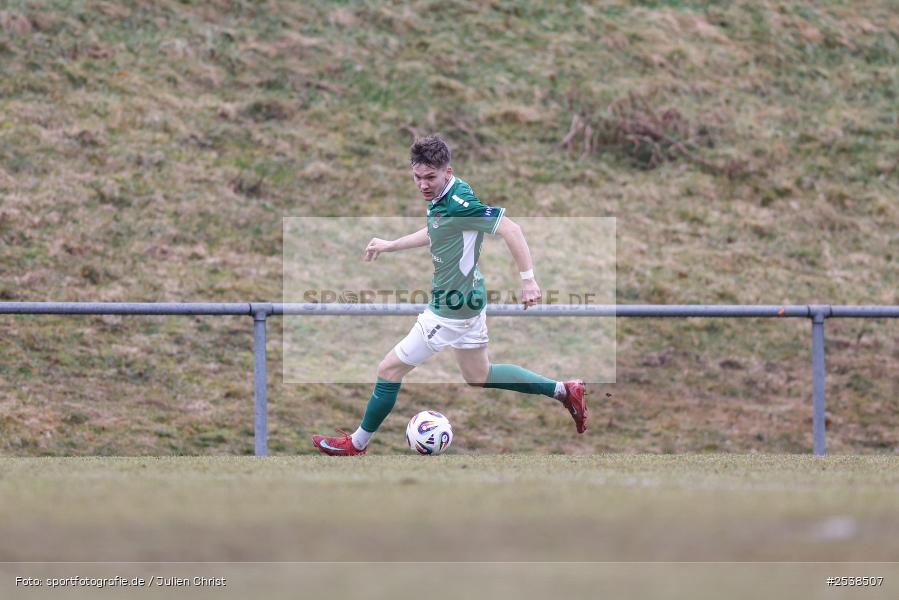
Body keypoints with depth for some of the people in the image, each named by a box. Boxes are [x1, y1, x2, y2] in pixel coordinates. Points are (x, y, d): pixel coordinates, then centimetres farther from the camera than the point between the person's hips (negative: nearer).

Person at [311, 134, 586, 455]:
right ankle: (563, 390, 25)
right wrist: (390, 245, 26)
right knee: (478, 376, 24)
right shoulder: (440, 198, 2)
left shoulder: (459, 203, -27)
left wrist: (528, 279, -29)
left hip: (452, 308, -10)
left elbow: (510, 229, -29)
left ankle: (357, 443, 17)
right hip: (468, 299, 10)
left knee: (389, 369, 2)